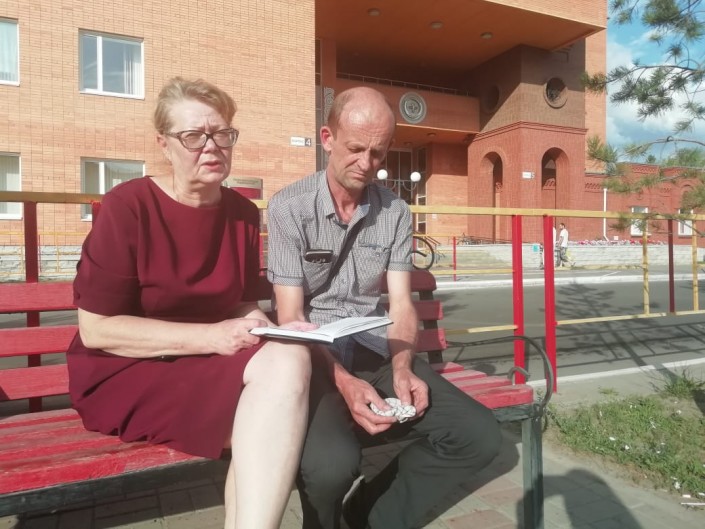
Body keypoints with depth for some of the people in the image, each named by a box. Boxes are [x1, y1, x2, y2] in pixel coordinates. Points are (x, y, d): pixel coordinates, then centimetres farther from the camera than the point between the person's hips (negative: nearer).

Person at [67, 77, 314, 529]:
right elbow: (96, 329, -14)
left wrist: (262, 327, -12)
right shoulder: (127, 206, -11)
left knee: (289, 357, -28)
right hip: (127, 372, -5)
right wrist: (212, 337, -21)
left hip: (214, 366, 5)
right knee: (280, 370, -29)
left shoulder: (243, 213, 5)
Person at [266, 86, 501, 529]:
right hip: (314, 357, -4)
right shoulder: (289, 208, -8)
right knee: (332, 461, -33)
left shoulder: (397, 213, 4)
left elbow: (401, 305, 2)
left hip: (375, 350, 5)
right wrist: (344, 381, -26)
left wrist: (401, 369, -17)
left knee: (479, 434, -10)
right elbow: (291, 318, -12)